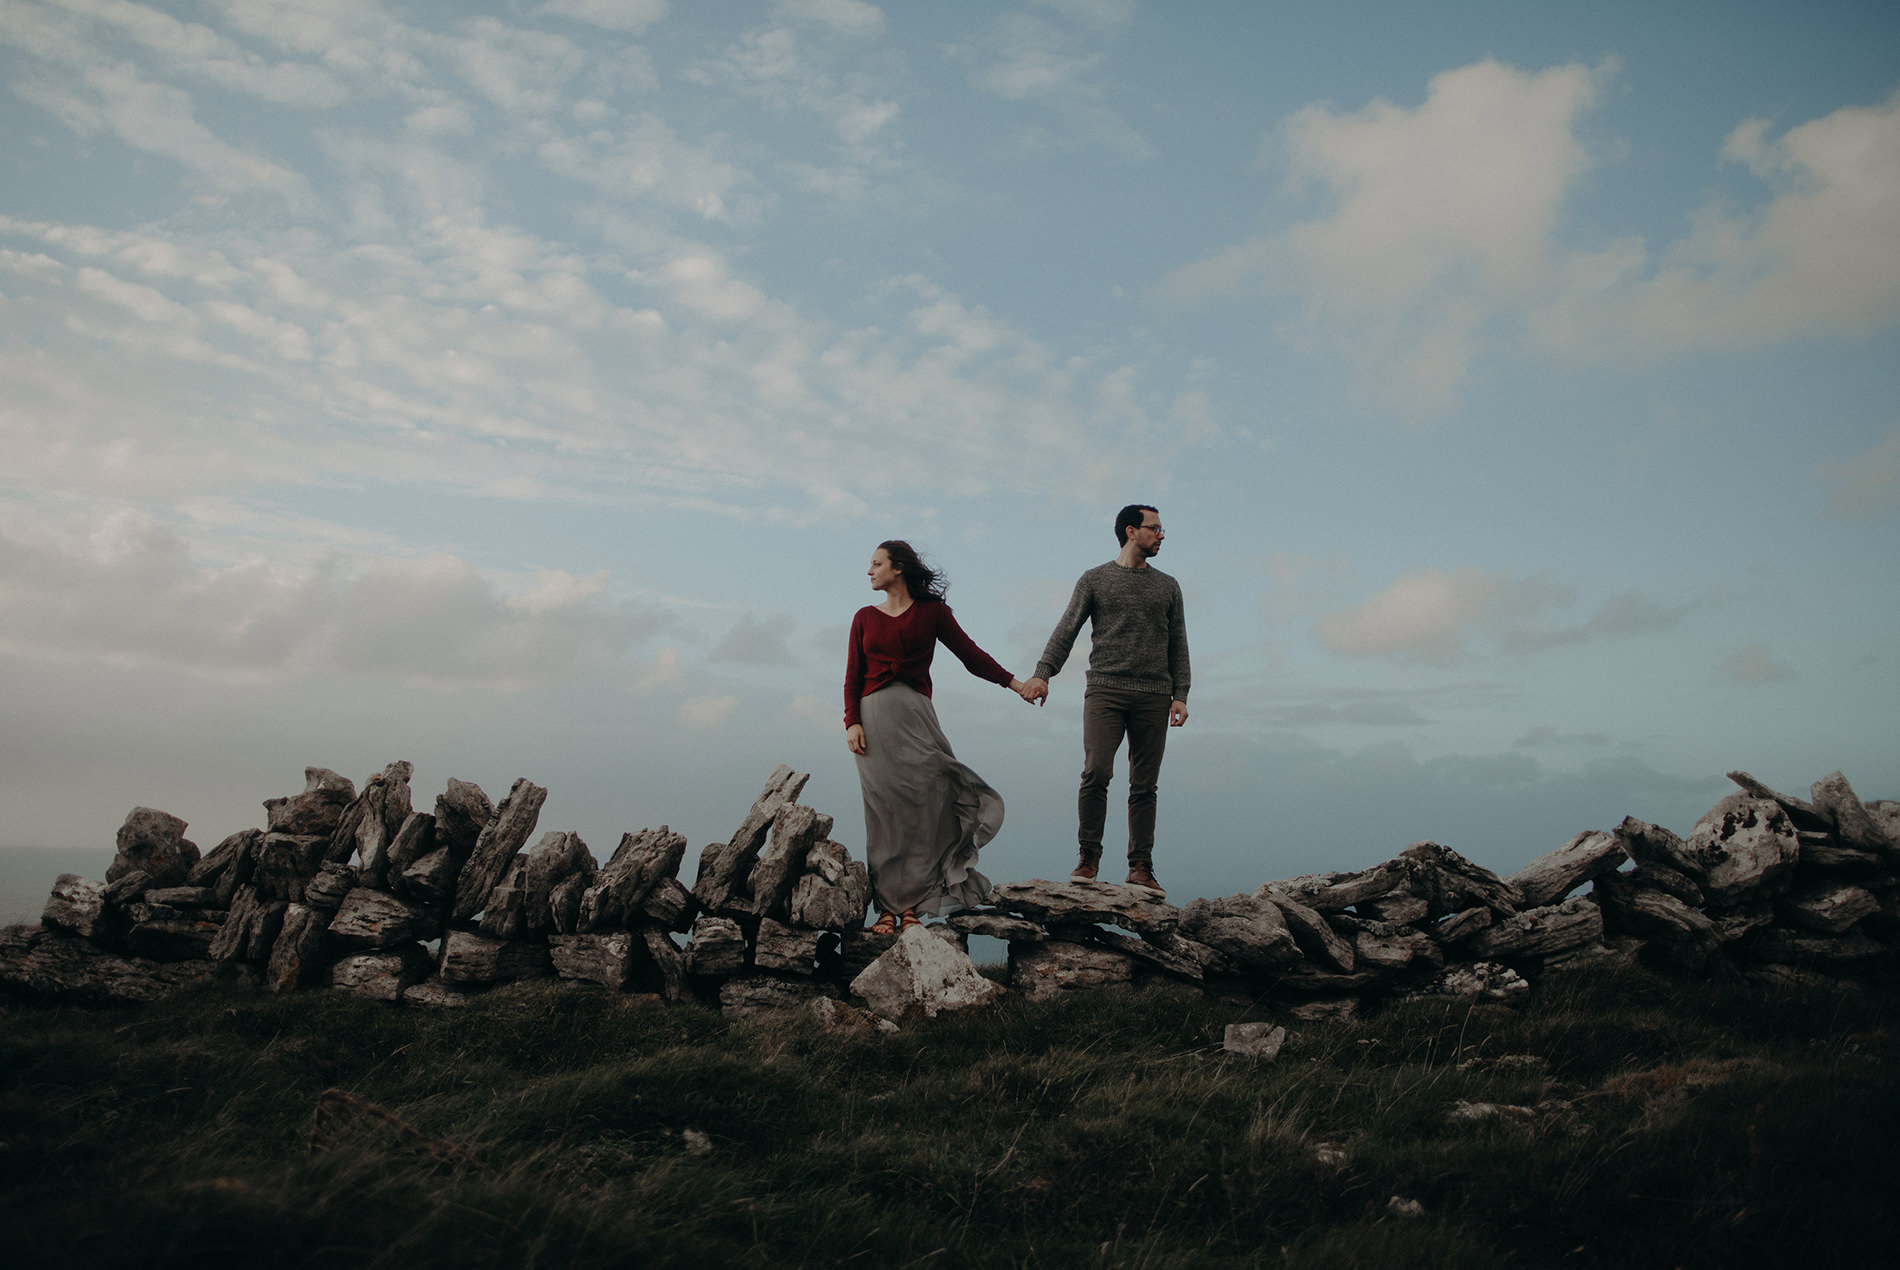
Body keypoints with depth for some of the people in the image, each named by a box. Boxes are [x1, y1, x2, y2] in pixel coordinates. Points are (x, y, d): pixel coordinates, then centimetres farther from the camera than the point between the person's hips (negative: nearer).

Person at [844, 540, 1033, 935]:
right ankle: (887, 906, 2)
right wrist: (852, 722, -4)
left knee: (920, 807, -7)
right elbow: (853, 677, 10)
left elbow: (970, 653, 8)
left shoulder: (931, 611, 8)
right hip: (874, 715, 1)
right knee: (883, 811, -1)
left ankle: (911, 904, -1)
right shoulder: (865, 617, 13)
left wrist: (1013, 682, 0)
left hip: (915, 714, -1)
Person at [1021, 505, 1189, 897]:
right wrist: (1042, 673, -10)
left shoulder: (1168, 587, 19)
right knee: (1096, 773, -15)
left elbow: (1178, 646, 18)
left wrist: (1180, 695, 6)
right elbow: (1066, 631, 4)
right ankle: (1088, 857, -2)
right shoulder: (1095, 580, 10)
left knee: (1145, 785, 1)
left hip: (1153, 696, 3)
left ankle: (1140, 867, 6)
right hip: (1105, 690, -2)